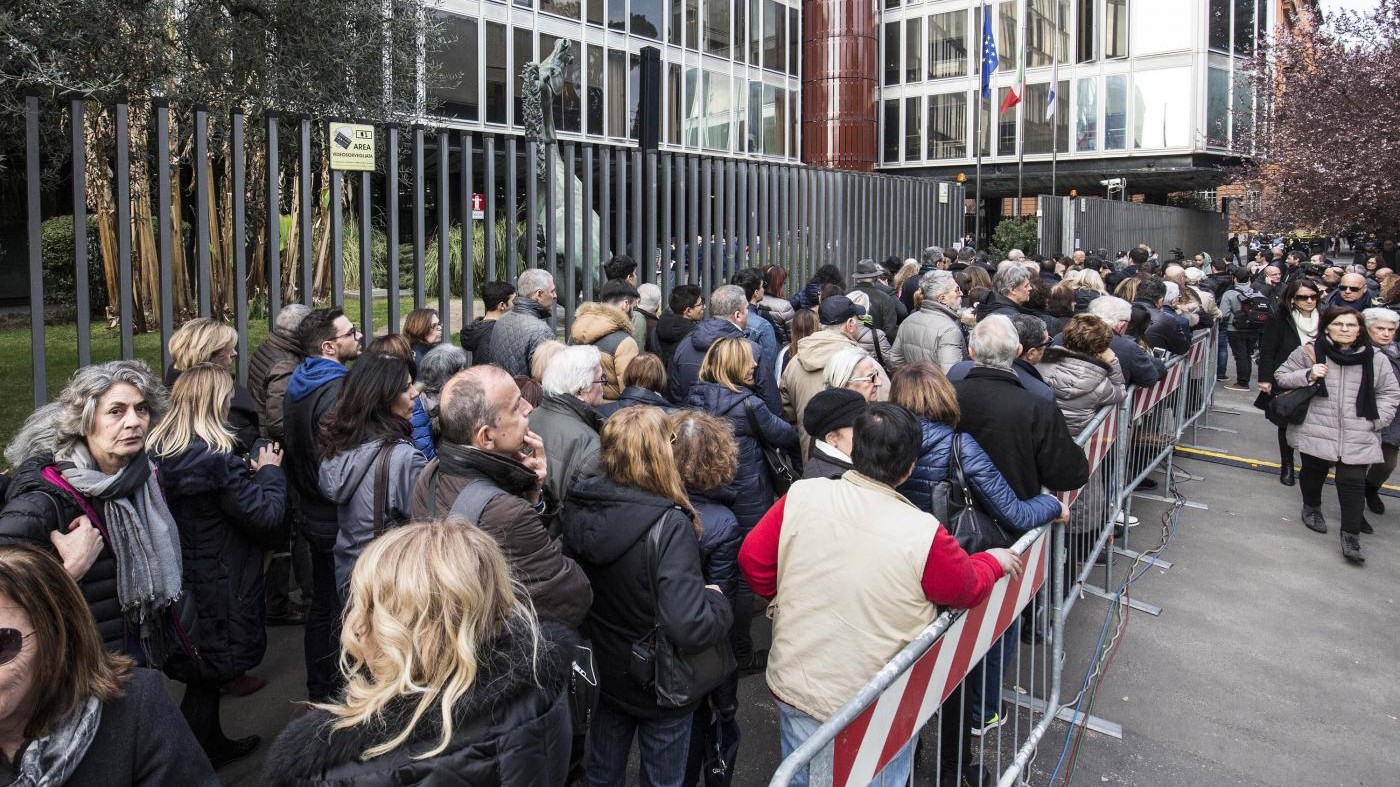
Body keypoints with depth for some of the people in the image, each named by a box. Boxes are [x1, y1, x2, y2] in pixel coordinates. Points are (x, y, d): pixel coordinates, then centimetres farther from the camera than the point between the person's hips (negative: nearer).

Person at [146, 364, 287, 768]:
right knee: (208, 677, 6)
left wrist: (249, 474, 4)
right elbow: (268, 515, -21)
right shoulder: (216, 460, -25)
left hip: (181, 581, 9)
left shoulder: (160, 453, 1)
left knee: (204, 673, 24)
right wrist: (270, 471, -7)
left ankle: (214, 744, 41)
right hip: (217, 589, -9)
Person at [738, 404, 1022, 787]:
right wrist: (993, 561, 16)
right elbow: (968, 588, -6)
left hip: (794, 686, 3)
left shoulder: (801, 496, -16)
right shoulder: (922, 533, -23)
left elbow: (752, 559, -6)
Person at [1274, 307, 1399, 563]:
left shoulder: (1376, 359, 3)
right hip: (1316, 432, 0)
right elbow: (1281, 376, 4)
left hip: (1358, 437, 0)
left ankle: (1351, 535, 3)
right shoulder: (1308, 352, -2)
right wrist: (1307, 375, -14)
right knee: (1314, 472, 16)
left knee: (1353, 482, -6)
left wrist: (1376, 420, -2)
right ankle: (1312, 508, 44)